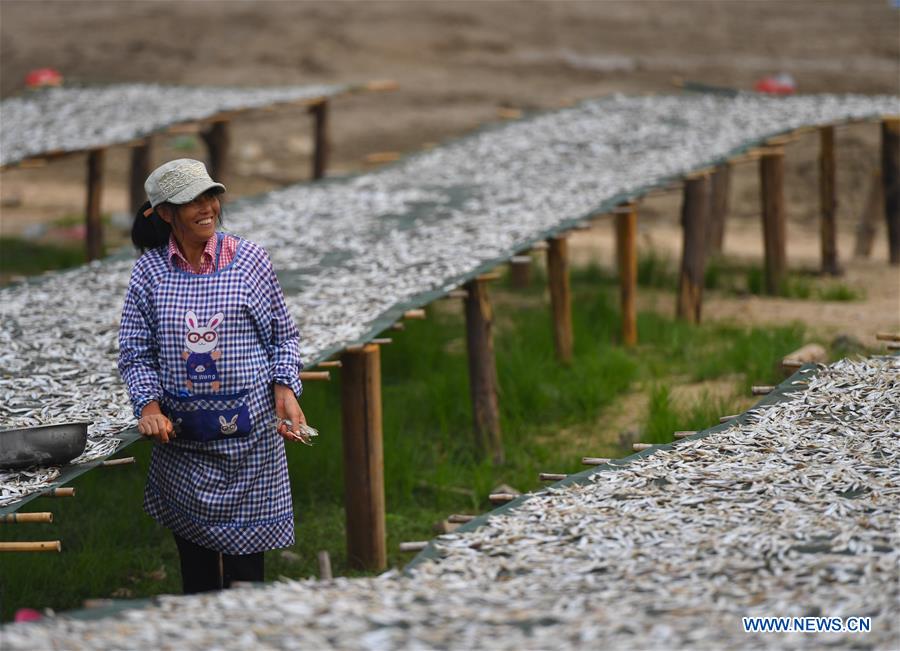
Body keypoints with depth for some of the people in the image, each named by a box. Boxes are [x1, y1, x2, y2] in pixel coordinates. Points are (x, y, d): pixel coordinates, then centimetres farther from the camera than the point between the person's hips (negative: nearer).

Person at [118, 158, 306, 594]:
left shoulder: (247, 261, -2)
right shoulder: (149, 272, 0)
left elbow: (283, 335, 6)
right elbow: (134, 352, 4)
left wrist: (285, 389, -8)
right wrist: (149, 405, -11)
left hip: (248, 431, -1)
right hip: (180, 436, 1)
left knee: (244, 557, 2)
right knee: (193, 553, 6)